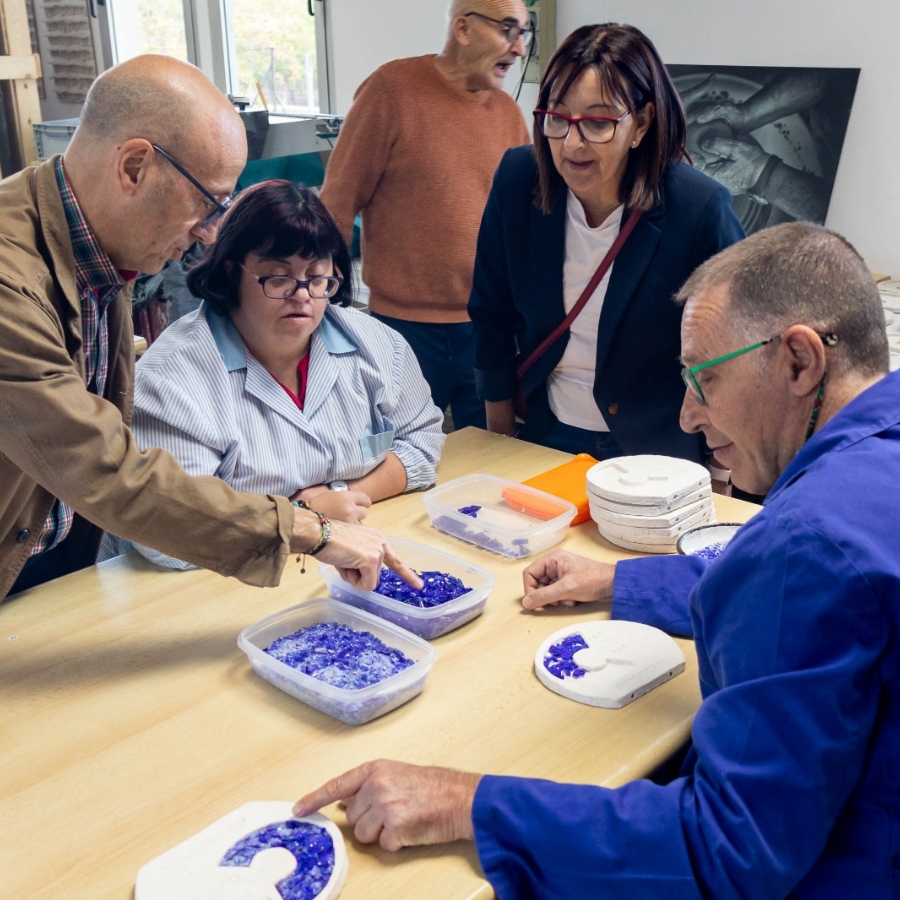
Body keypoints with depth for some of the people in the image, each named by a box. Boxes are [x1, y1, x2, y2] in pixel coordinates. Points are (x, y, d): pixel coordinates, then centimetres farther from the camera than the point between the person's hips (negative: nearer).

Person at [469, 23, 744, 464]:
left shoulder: (700, 209, -22)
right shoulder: (517, 179, -14)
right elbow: (492, 314, -1)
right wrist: (499, 429, 4)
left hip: (659, 450, -3)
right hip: (544, 435, 3)